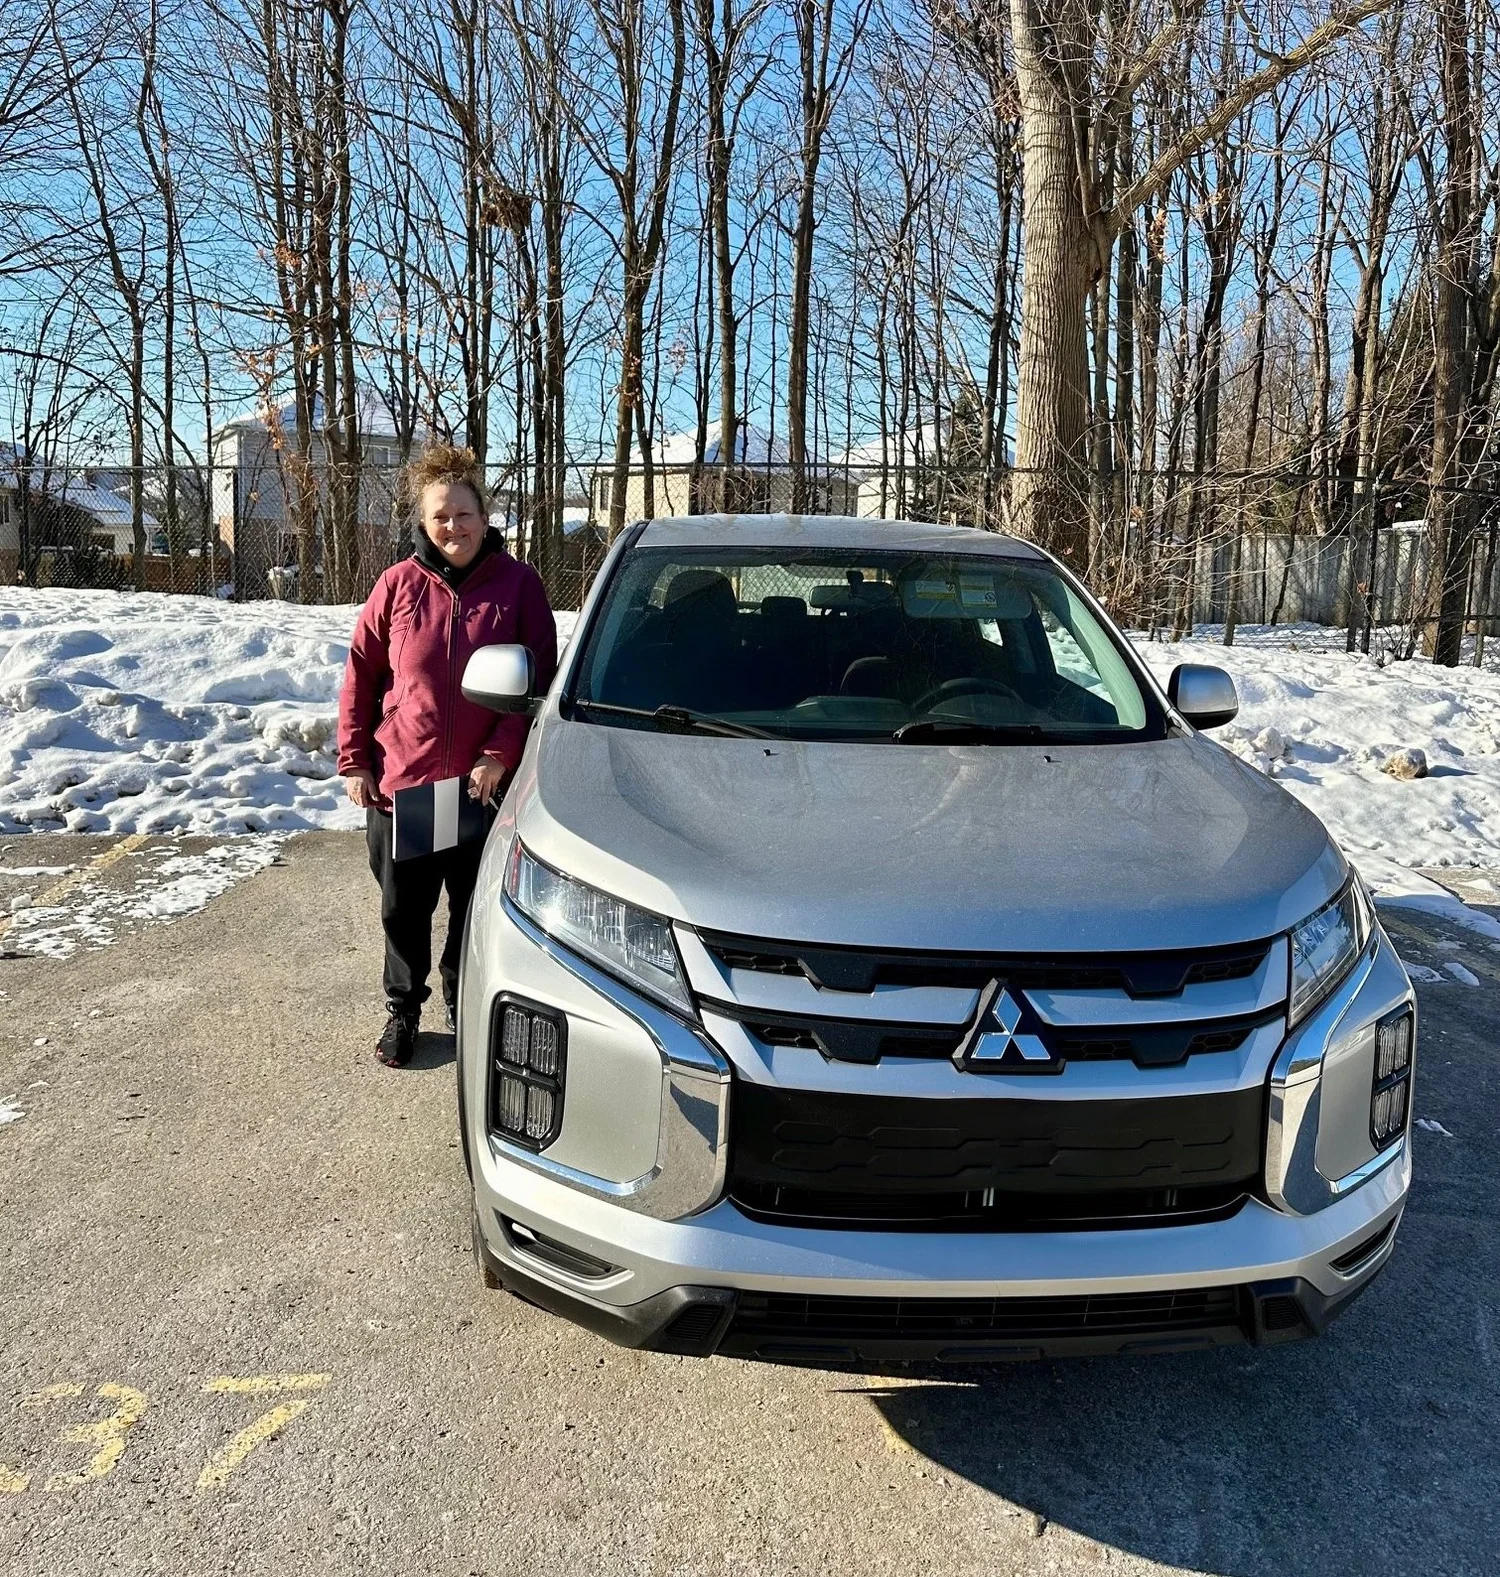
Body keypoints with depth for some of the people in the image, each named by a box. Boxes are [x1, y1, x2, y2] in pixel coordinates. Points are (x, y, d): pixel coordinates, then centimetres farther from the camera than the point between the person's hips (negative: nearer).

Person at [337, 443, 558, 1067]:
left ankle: (464, 1008, 32)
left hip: (483, 782, -1)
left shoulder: (518, 584, -3)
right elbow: (361, 674, 5)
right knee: (403, 908, 12)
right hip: (398, 778, 1)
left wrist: (501, 754, -13)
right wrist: (354, 759, 1)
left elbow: (538, 679, -4)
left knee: (474, 905, 12)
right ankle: (402, 1010, 31)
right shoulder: (399, 584, 0)